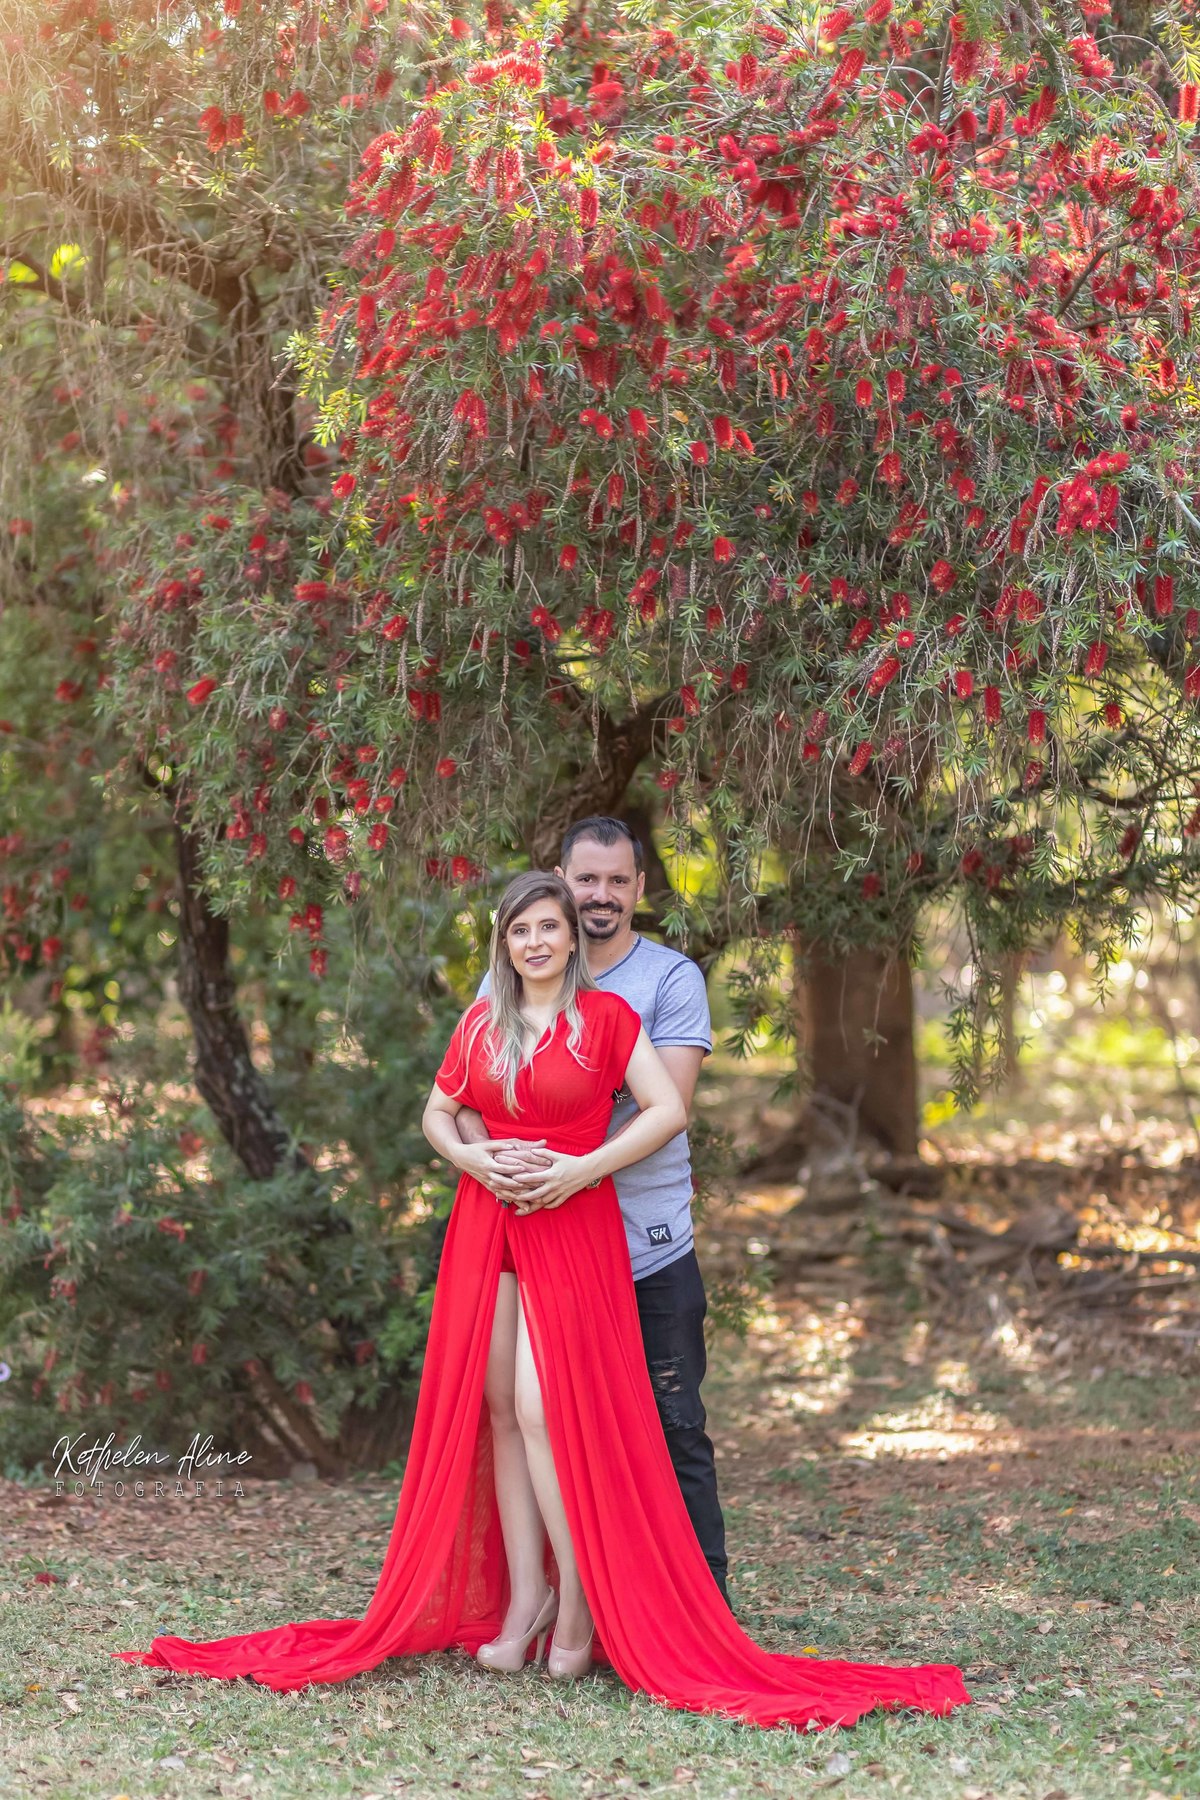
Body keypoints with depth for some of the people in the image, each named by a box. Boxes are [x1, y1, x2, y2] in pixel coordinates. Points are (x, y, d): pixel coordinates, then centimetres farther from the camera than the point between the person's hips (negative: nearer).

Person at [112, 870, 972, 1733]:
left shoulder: (606, 1015, -1)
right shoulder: (481, 1023, 12)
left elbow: (668, 1109, -7)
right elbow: (437, 1113, 18)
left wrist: (583, 1167, -14)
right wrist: (469, 1156, -4)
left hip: (574, 1225, -5)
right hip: (487, 1223, 5)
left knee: (544, 1406, -13)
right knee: (496, 1406, 1)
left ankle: (579, 1598, -3)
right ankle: (524, 1597, 5)